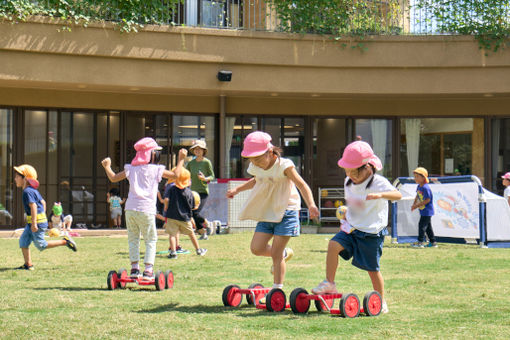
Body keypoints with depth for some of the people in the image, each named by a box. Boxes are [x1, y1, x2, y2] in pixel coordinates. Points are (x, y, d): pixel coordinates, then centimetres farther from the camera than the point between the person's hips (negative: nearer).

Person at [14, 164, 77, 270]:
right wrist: (43, 215, 28)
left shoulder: (27, 192, -17)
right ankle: (28, 264, 8)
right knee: (23, 241, 7)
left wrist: (34, 223, -29)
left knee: (41, 245, -5)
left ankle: (65, 241, 0)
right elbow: (43, 202, 23)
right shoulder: (34, 190, 14)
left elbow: (33, 206, -26)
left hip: (38, 222, -10)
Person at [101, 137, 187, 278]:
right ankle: (148, 269, -2)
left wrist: (107, 167, 32)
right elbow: (175, 174, 4)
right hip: (146, 210, -4)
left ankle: (134, 267, 11)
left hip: (130, 208, 4)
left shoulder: (131, 169, 9)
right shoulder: (156, 170, -1)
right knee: (150, 240, 6)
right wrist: (181, 159, 16)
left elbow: (113, 178, 14)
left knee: (133, 239, 14)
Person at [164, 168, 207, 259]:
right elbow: (193, 207, 3)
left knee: (172, 234, 1)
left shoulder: (171, 188, -7)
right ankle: (198, 250, 28)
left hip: (172, 216, -2)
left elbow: (166, 199, -16)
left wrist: (166, 209, 1)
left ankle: (173, 252, -14)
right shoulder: (189, 192, -3)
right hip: (184, 217, 2)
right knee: (191, 233, 17)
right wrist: (196, 207, 25)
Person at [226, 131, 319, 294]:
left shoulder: (284, 166, -17)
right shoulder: (256, 168, 1)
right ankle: (284, 253, 25)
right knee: (256, 248, -4)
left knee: (276, 254, -7)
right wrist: (237, 189, 18)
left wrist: (311, 205, -33)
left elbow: (301, 185, -19)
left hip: (286, 212, -6)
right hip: (267, 213, 6)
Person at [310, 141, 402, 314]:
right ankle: (329, 283, -11)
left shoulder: (378, 183, -16)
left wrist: (380, 195, -49)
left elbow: (397, 194, -31)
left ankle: (381, 302, 19)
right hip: (352, 228, 5)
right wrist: (345, 214, 7)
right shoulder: (349, 183, 5)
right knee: (334, 244, -20)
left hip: (372, 233, -5)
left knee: (372, 268, 2)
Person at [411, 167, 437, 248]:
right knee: (428, 226, 14)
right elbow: (417, 196, 20)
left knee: (422, 225, -9)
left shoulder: (425, 188, -21)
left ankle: (420, 242, -6)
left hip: (427, 211, -10)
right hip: (423, 211, 10)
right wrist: (414, 204, 5)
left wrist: (417, 205, -20)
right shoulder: (419, 187, 8)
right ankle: (433, 242, 21)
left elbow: (427, 200, -23)